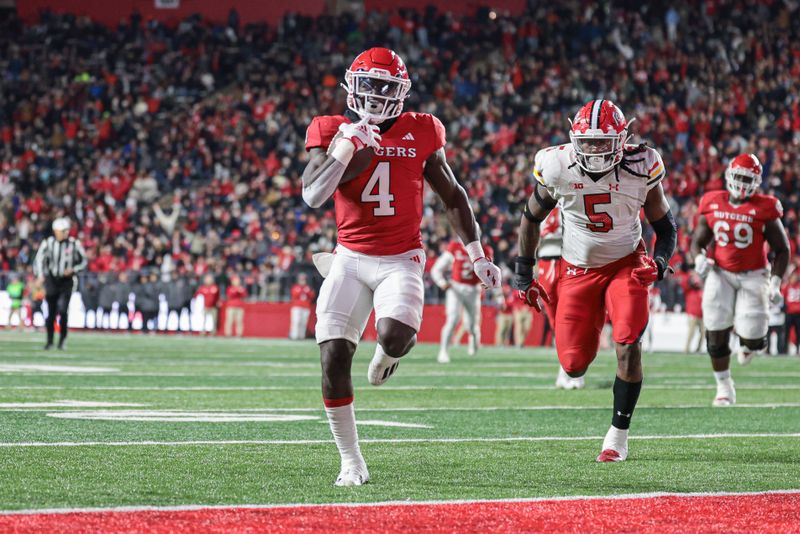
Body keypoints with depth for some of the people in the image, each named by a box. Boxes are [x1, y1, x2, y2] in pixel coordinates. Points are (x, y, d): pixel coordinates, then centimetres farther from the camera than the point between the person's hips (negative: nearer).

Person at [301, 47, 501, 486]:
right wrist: (348, 146, -18)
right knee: (333, 358, -11)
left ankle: (388, 353, 14)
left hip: (401, 260, -1)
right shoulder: (333, 131, 1)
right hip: (351, 258, 1)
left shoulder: (420, 133, 4)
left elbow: (452, 197, 13)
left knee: (394, 335, -28)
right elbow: (312, 196, -12)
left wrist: (477, 256, 11)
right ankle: (351, 461, 4)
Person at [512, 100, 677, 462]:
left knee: (628, 347, -22)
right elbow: (531, 218, 5)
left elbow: (666, 227, 0)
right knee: (574, 366, -3)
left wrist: (658, 263, -20)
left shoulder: (640, 170, -15)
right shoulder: (557, 169, -15)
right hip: (578, 269, 1)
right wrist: (522, 273, 5)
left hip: (626, 265, -1)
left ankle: (618, 435, -7)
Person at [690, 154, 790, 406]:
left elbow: (782, 250, -3)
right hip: (721, 274, 2)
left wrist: (776, 282, -13)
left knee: (751, 337, -9)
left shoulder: (764, 209, -9)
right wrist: (699, 258, -14)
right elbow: (698, 241, 9)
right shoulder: (712, 205, 0)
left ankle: (749, 343, 32)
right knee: (716, 336, -4)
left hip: (753, 275, -2)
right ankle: (724, 387, 13)